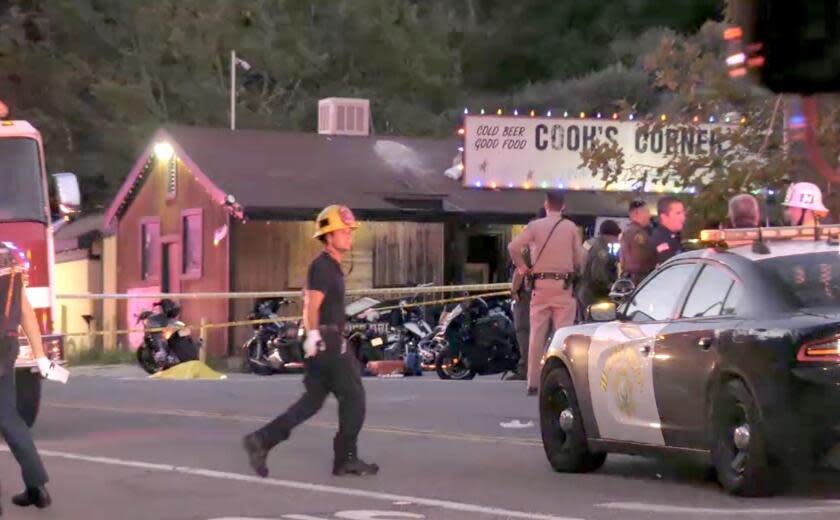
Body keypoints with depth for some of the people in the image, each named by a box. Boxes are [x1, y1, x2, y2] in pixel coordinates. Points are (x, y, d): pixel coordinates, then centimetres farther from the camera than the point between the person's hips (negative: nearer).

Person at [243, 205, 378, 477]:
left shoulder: (331, 266, 19)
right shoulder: (323, 266, -12)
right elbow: (313, 305, -22)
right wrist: (313, 335, -31)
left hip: (330, 342, 10)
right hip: (326, 341, -10)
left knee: (312, 400, 10)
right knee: (353, 396, -2)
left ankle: (261, 441, 6)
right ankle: (346, 459, 5)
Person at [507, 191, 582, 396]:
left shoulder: (535, 226, 0)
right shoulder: (571, 227, 1)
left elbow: (513, 246, -10)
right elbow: (578, 258, 2)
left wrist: (523, 267, 3)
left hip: (541, 284, 1)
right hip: (563, 284, -1)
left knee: (537, 333, 4)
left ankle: (533, 382, 3)